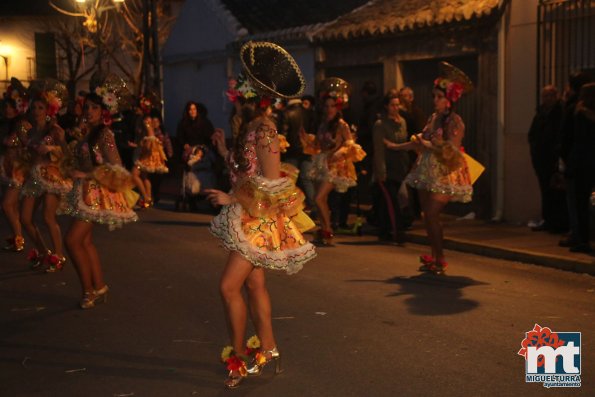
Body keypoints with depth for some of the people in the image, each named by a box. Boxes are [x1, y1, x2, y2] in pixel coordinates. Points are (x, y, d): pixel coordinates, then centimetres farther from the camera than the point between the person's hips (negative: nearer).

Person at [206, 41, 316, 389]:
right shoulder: (253, 125, 9)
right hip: (249, 217, 9)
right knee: (254, 284, 13)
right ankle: (269, 350, 22)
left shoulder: (264, 129, -19)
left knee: (230, 286, -8)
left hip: (260, 218, -9)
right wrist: (225, 151, 6)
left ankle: (239, 357, 4)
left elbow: (271, 183, -20)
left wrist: (232, 199, -18)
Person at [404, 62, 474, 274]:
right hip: (428, 173, 8)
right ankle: (434, 257, 18)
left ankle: (439, 260, -3)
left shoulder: (454, 122, -12)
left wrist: (425, 144, -14)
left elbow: (449, 151, -20)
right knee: (427, 216, 8)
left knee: (432, 216, -11)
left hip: (444, 175, -8)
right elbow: (421, 140, 23)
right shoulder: (434, 117, 10)